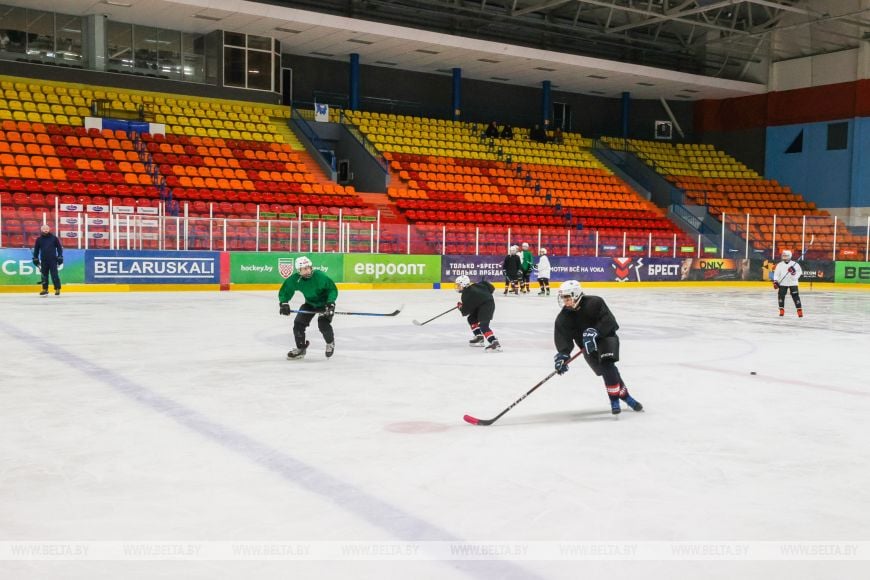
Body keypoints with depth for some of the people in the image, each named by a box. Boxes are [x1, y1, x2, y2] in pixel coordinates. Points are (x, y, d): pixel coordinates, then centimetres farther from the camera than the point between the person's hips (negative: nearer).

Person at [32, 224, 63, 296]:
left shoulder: (54, 238, -1)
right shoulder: (39, 239, 6)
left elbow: (59, 247, 3)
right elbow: (36, 249, 13)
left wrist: (60, 257, -1)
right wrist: (35, 259, 10)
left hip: (53, 260, -3)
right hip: (43, 260, 3)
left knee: (54, 275, -6)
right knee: (44, 275, 7)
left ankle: (57, 289, -2)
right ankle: (45, 289, 17)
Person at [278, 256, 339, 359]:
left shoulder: (320, 276, -31)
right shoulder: (294, 279, -20)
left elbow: (333, 289, -22)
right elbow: (284, 291, -7)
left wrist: (331, 303, -34)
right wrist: (283, 303, -24)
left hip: (324, 303, -5)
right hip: (309, 304, 5)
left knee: (323, 324, -23)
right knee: (298, 323, -4)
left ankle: (330, 343, 9)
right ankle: (301, 348, 16)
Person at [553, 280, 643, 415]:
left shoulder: (594, 302, -18)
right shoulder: (562, 319, -7)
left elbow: (608, 321, -26)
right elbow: (562, 339, -14)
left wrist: (595, 332, -40)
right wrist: (562, 355, -31)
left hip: (606, 337, -3)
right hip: (587, 346, 3)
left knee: (607, 364, -25)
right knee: (607, 370, -9)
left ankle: (614, 399, -16)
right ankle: (625, 396, 7)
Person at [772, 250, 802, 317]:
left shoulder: (795, 264, -5)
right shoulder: (779, 265, 3)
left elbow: (799, 272, -4)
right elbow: (776, 273, 3)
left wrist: (794, 273, -23)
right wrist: (775, 281, -7)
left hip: (792, 283, -2)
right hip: (782, 283, 2)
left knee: (795, 296, -5)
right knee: (781, 295, -3)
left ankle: (800, 310, 1)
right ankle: (781, 310, 10)